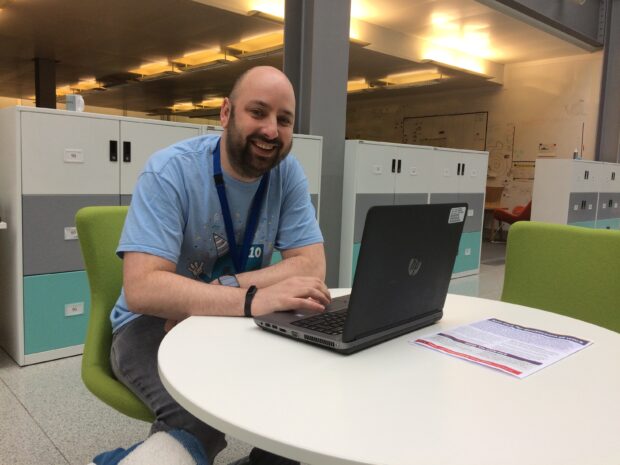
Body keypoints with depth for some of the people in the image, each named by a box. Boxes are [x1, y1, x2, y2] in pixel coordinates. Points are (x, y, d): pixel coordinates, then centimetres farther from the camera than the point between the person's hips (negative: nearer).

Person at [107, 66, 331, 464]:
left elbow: (311, 267, -11)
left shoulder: (288, 172, -5)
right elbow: (141, 288, -28)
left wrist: (222, 288, -25)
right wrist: (252, 300, -41)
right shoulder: (170, 171, -18)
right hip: (153, 323, -4)